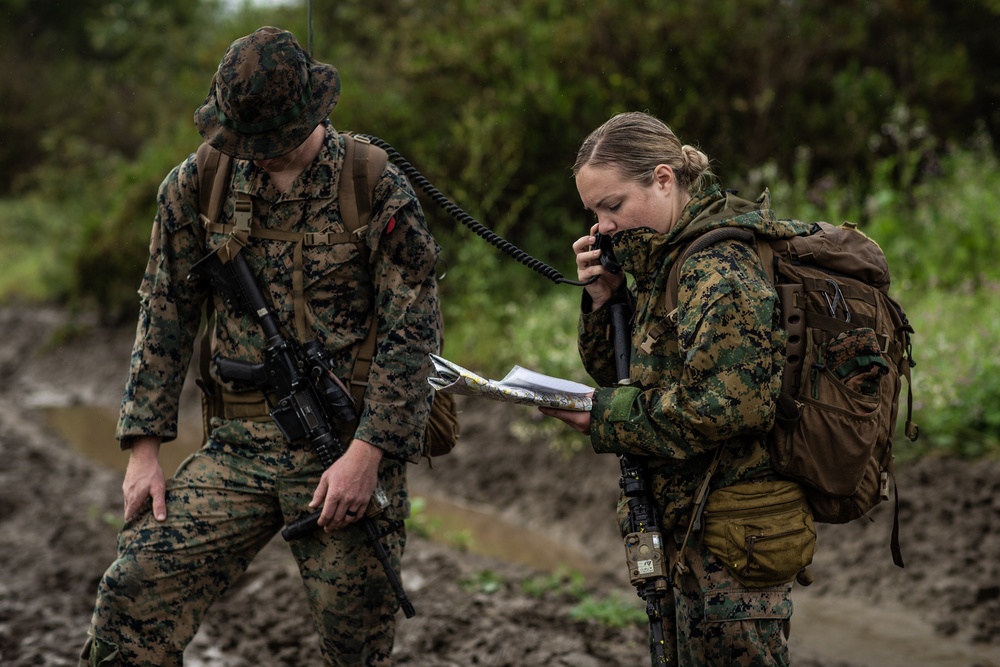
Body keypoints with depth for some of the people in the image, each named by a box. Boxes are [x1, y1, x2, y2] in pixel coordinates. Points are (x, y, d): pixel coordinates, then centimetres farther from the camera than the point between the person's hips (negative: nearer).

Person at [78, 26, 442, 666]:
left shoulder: (379, 192, -6)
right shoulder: (198, 186, 4)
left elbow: (414, 330, -9)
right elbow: (166, 318, 10)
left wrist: (367, 454, -17)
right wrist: (145, 447, 3)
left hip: (348, 448, -3)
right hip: (240, 446, 3)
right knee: (134, 592, -11)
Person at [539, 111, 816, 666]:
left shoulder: (721, 268, -18)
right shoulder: (670, 259, 13)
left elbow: (732, 402, -26)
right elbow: (629, 376, 19)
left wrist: (602, 417, -17)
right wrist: (604, 299, 0)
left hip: (734, 531, -10)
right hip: (686, 523, 10)